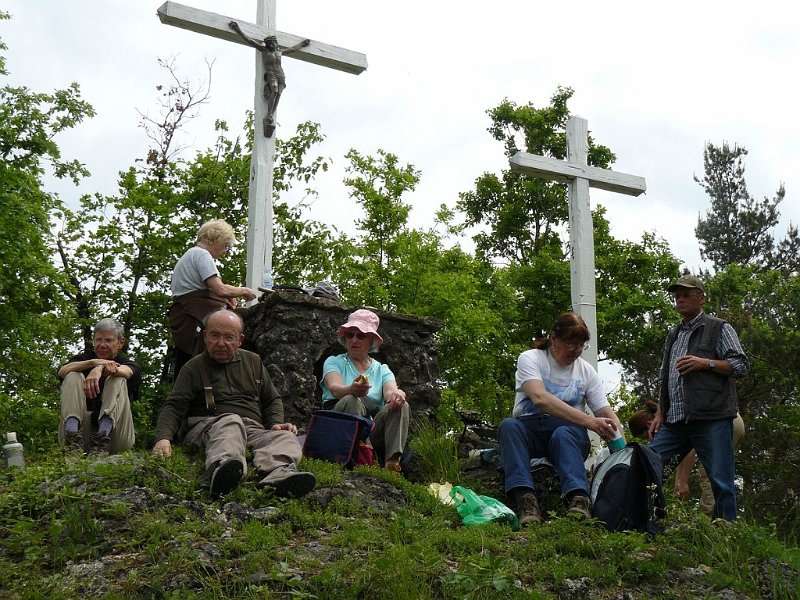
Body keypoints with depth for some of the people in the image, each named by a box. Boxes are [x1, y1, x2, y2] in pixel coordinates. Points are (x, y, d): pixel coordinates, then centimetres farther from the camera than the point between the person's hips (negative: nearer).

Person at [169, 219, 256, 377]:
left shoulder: (189, 254, 24)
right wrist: (243, 291, -2)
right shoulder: (202, 254, -8)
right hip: (195, 320, -11)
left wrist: (225, 297, 9)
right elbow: (220, 289, -18)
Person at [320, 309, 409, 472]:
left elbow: (390, 391, -2)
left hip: (374, 430, 3)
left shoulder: (382, 370, 21)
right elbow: (334, 388, -10)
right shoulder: (334, 362, 13)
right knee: (351, 401, -31)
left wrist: (396, 394, -30)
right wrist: (352, 389, -36)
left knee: (401, 406, -22)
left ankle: (392, 462, -40)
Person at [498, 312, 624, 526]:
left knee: (563, 434, -35)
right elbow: (540, 398, -19)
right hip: (530, 426, -1)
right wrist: (588, 421, -28)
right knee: (509, 425, -34)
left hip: (569, 430, 1)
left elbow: (606, 413, 9)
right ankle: (525, 499, -50)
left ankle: (579, 499, -58)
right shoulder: (530, 359, -1)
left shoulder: (586, 370, 12)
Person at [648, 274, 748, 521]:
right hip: (675, 421, 6)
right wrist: (659, 414, 19)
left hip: (712, 419, -6)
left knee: (721, 480, -7)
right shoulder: (673, 335, 26)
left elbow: (740, 366, -1)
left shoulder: (719, 328, 7)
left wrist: (705, 363, -13)